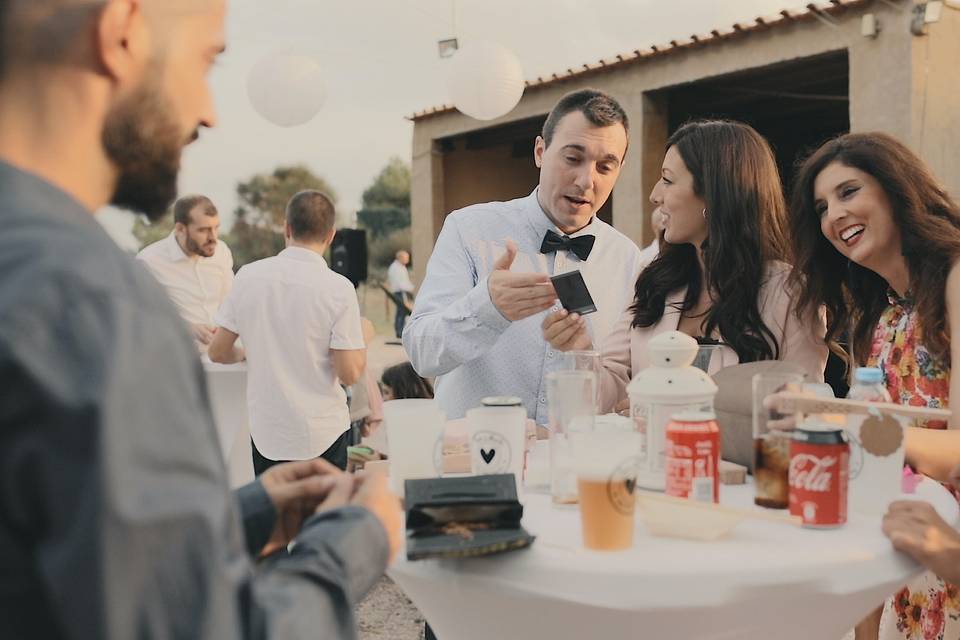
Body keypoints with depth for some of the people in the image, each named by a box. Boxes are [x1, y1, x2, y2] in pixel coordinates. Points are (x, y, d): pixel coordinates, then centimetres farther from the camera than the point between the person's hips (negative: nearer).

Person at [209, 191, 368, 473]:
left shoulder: (248, 276, -4)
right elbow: (349, 374, -13)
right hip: (323, 434, -3)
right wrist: (364, 340, 6)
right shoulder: (338, 288, -13)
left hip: (265, 432, 3)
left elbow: (218, 352, 4)